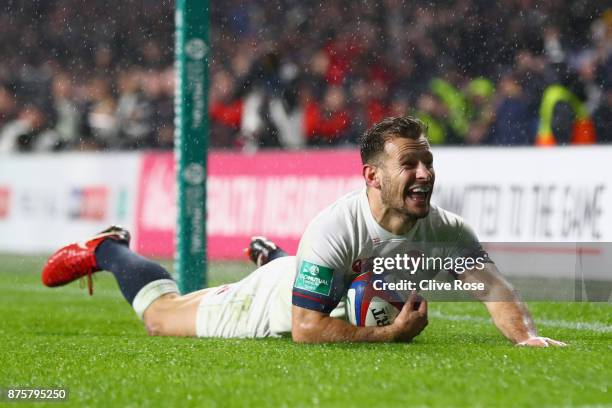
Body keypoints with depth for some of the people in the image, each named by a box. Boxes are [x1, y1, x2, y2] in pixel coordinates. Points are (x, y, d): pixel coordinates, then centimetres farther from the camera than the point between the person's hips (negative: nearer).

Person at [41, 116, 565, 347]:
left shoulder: (445, 230, -30)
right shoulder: (333, 227, -44)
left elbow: (494, 287, -32)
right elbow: (305, 327, -44)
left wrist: (527, 335, -53)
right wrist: (390, 334, -48)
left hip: (349, 310, 5)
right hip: (273, 302, -5)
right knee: (159, 313, 15)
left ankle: (269, 255, 64)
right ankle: (109, 251, 42)